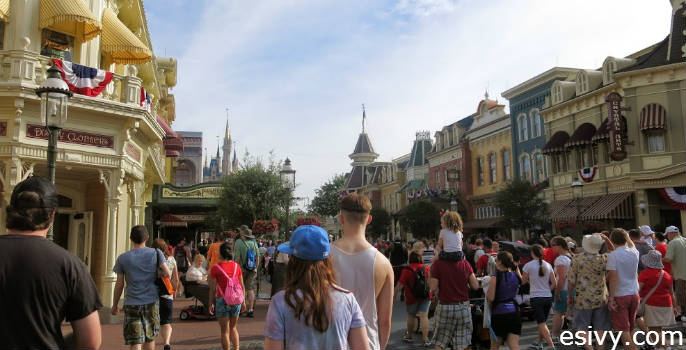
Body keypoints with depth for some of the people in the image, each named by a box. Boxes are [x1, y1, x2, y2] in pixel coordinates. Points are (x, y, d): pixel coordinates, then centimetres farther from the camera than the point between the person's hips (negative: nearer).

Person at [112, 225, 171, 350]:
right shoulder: (156, 253, -2)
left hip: (131, 304, -1)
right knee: (150, 338, 18)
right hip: (152, 302, 1)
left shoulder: (123, 258, -2)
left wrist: (115, 305, 12)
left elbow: (119, 284, 0)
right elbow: (168, 274, -8)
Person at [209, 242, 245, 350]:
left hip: (222, 300, -4)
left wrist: (211, 303, 3)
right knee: (233, 327, 21)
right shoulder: (236, 266, 2)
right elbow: (242, 286, 5)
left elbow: (213, 289, -7)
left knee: (224, 330, 8)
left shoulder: (215, 268, -8)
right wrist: (243, 300, 15)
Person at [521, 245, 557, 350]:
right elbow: (554, 283, 4)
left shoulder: (528, 265, -8)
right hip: (548, 297, 5)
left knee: (542, 323, -5)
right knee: (542, 322, 19)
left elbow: (523, 281, 1)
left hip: (536, 297, -5)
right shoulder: (548, 265, 4)